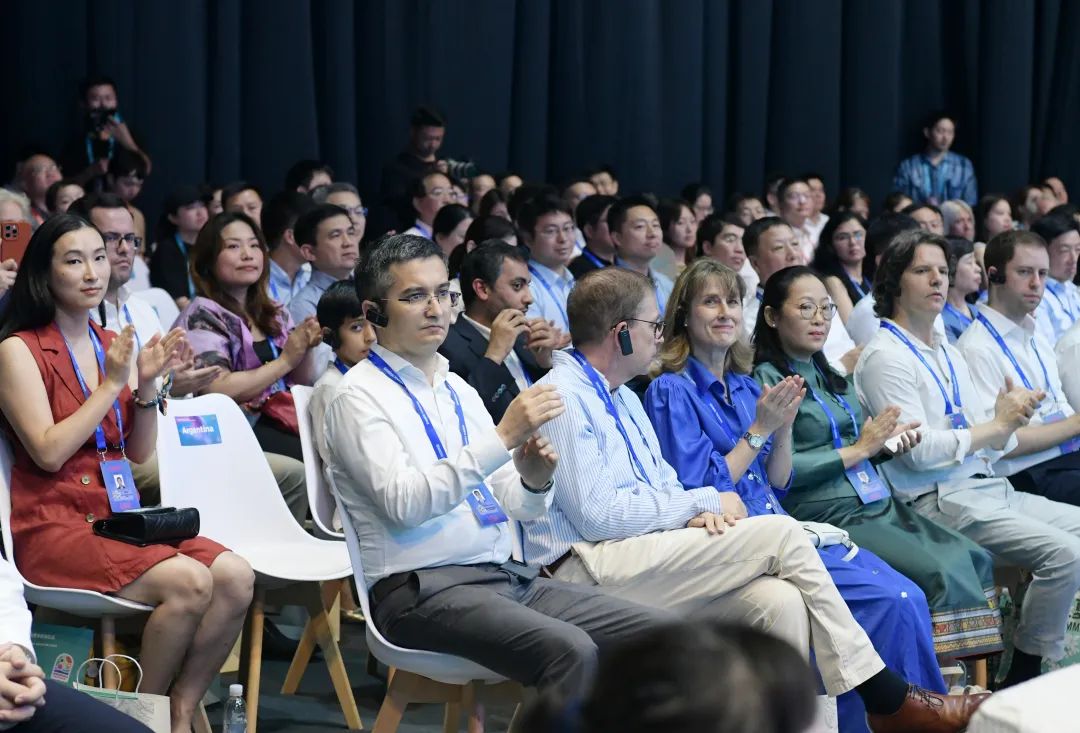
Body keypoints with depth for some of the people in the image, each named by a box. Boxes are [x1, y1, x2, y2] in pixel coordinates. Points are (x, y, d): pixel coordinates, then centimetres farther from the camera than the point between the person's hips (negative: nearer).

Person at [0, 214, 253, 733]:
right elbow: (49, 453, -13)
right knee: (188, 582, -28)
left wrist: (148, 383, -2)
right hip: (52, 523, -6)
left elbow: (139, 452, 14)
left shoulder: (113, 345, 14)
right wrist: (111, 384, -11)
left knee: (236, 576, -19)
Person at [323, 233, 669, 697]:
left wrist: (533, 480, -5)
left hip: (507, 575, 7)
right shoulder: (359, 395, -3)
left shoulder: (459, 391, 19)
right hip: (423, 587, -7)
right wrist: (502, 438, -21)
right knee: (570, 649, -32)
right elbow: (403, 502, -18)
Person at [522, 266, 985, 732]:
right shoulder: (563, 396, -9)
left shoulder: (620, 396, 22)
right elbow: (597, 515, -17)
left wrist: (696, 513, -3)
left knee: (781, 599, -18)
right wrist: (705, 502, -7)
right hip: (589, 567, -9)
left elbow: (664, 483, 23)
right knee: (782, 532, -15)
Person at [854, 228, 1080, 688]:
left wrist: (1008, 417, -5)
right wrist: (997, 426, -10)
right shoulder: (884, 356, -7)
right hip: (938, 502, -9)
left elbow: (991, 444, 17)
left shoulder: (950, 354, 20)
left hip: (990, 489, 9)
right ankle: (1021, 683, -12)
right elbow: (918, 450, -17)